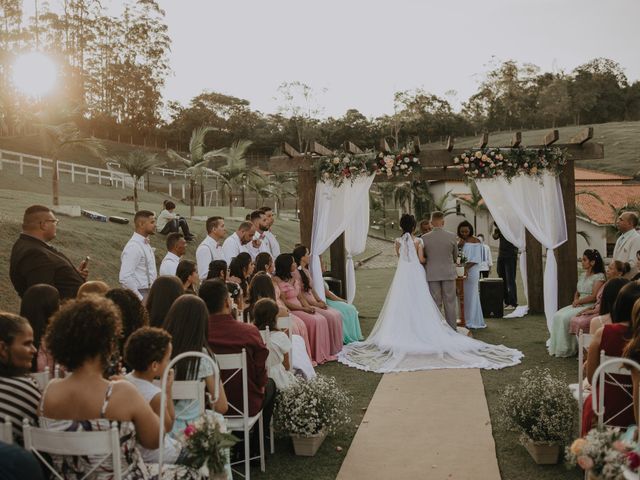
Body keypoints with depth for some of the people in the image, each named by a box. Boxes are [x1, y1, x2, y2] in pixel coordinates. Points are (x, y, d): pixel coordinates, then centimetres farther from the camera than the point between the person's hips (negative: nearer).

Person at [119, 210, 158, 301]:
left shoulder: (146, 244, 11)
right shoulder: (133, 247, -17)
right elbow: (125, 278, -24)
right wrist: (141, 299, -21)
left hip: (149, 293, 8)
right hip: (140, 294, -8)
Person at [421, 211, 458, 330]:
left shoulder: (424, 238, -7)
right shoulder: (452, 236, -6)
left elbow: (422, 257, 4)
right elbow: (455, 255, 8)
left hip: (432, 274, 0)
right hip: (448, 273, 0)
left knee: (435, 303, 6)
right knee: (450, 302, 8)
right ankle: (452, 328, 13)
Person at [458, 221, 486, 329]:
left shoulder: (476, 242, -4)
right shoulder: (458, 241, 11)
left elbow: (475, 259, -9)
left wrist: (466, 268, -18)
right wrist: (459, 245, -11)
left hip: (471, 271, -5)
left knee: (471, 295, -1)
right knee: (461, 295, 6)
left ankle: (472, 321, 7)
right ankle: (463, 319, 14)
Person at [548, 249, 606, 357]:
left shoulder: (599, 277, -7)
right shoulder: (583, 275, 18)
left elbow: (594, 297, -15)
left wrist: (578, 301, -10)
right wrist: (575, 301, -2)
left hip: (589, 307, -8)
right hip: (578, 305, 8)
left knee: (566, 317, -25)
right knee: (557, 316, -15)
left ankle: (566, 349, -14)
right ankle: (557, 347, -13)